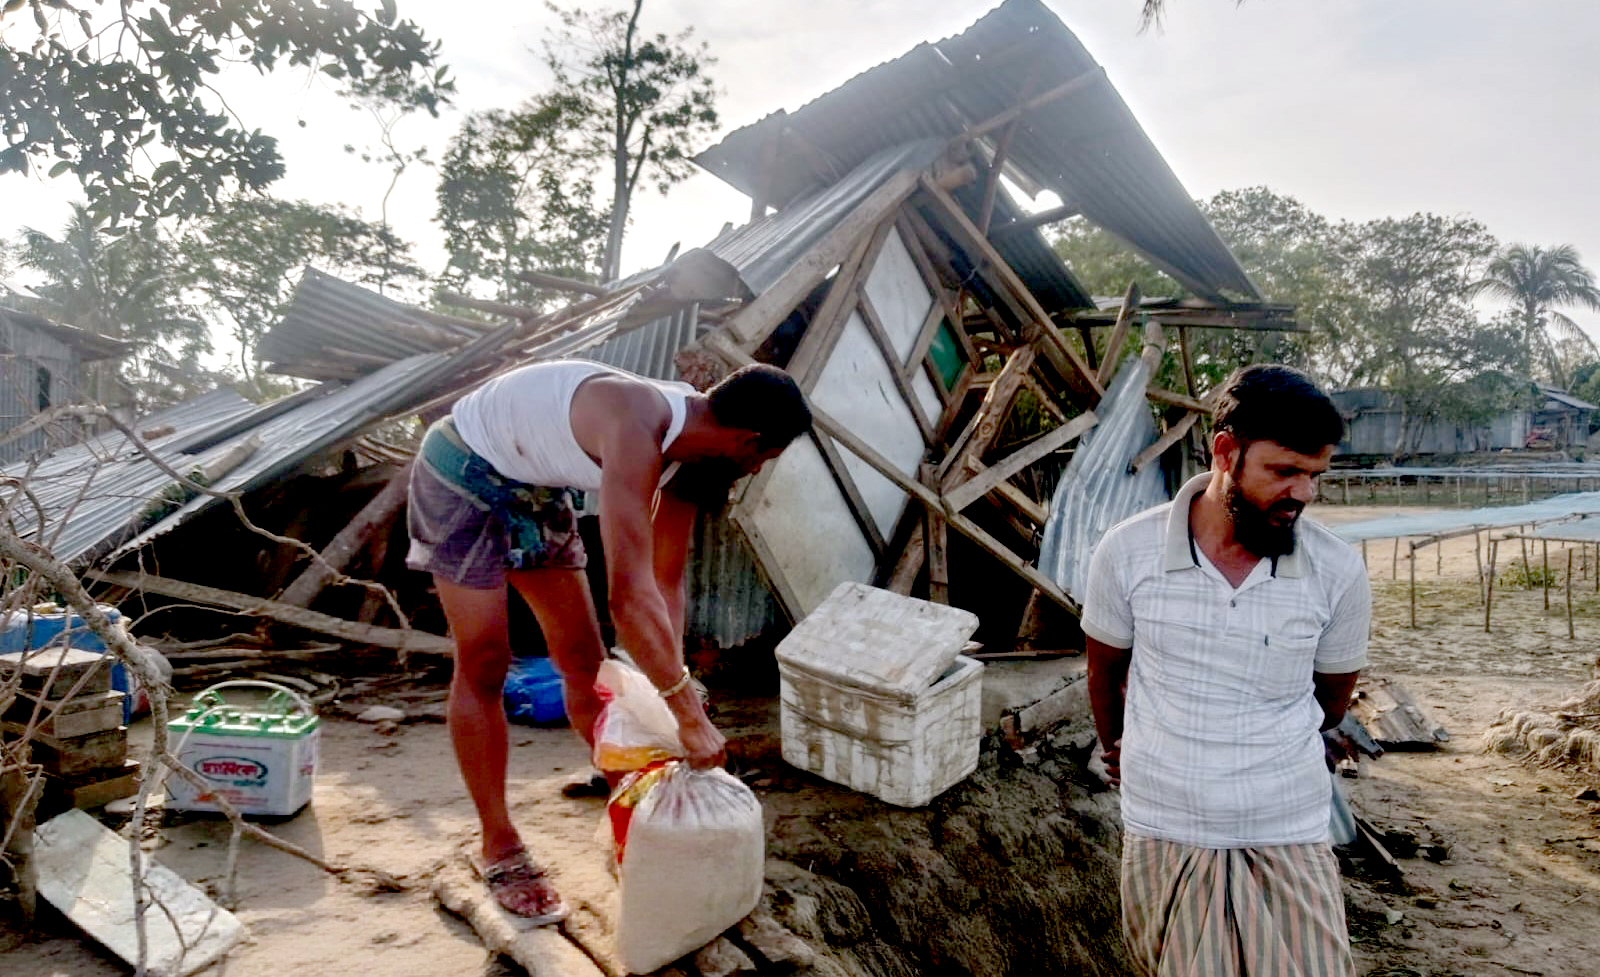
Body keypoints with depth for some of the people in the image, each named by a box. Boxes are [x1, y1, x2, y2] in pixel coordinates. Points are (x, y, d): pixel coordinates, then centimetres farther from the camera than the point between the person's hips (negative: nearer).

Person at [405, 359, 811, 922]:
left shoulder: (690, 445, -10)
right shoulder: (638, 431, -38)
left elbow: (666, 583, -5)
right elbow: (630, 596, -43)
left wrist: (672, 688, -9)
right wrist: (690, 716, -35)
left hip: (535, 487, 8)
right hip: (464, 472, -8)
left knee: (584, 658, 9)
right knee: (483, 669, -5)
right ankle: (499, 852, 10)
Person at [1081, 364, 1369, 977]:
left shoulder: (1338, 573, -9)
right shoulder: (1128, 552, -11)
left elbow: (1331, 701, 9)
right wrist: (1113, 748, 22)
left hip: (1290, 840, 1)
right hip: (1164, 839, 0)